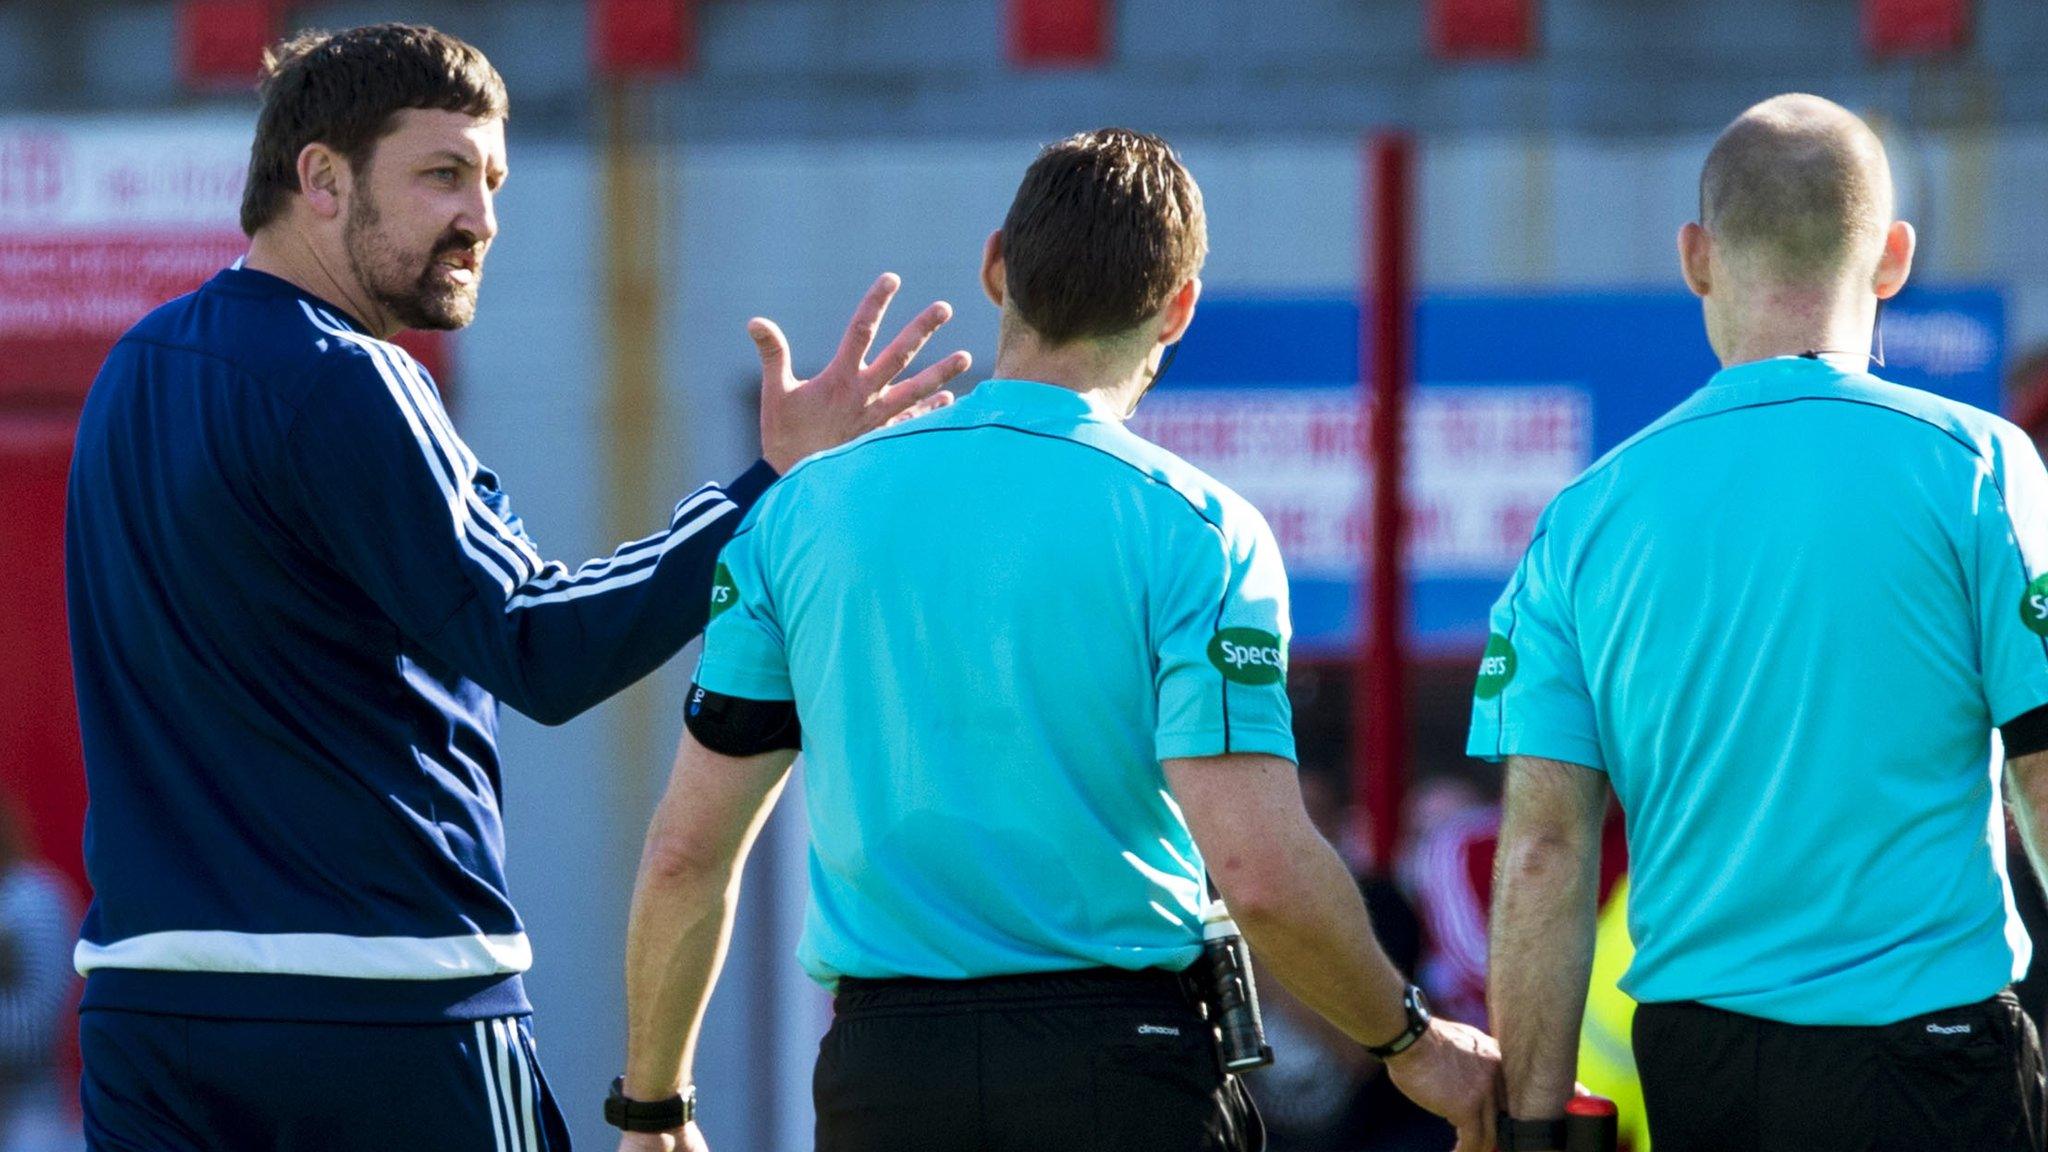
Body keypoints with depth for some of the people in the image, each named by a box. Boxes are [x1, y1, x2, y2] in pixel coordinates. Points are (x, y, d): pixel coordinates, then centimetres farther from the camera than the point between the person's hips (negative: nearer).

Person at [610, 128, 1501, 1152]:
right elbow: (1264, 874, -14)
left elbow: (686, 855, 6)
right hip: (1122, 1067, -3)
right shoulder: (1194, 531, -6)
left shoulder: (802, 510, 5)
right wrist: (1409, 1041, 2)